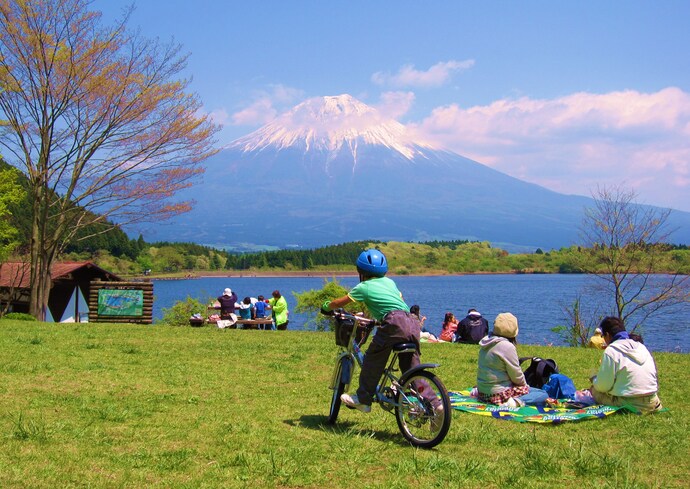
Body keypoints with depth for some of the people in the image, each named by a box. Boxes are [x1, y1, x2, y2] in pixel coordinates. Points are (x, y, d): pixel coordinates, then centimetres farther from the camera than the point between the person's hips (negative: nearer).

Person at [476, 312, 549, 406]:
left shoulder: (487, 341, 5)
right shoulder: (507, 346, -19)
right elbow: (516, 375, -11)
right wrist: (525, 385, 9)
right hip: (499, 394, -9)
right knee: (543, 395, -6)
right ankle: (515, 402, -23)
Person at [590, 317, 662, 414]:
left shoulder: (611, 351, -10)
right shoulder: (641, 346, 10)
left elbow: (603, 386, -11)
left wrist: (594, 379, 12)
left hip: (629, 404, -5)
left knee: (594, 389, 9)